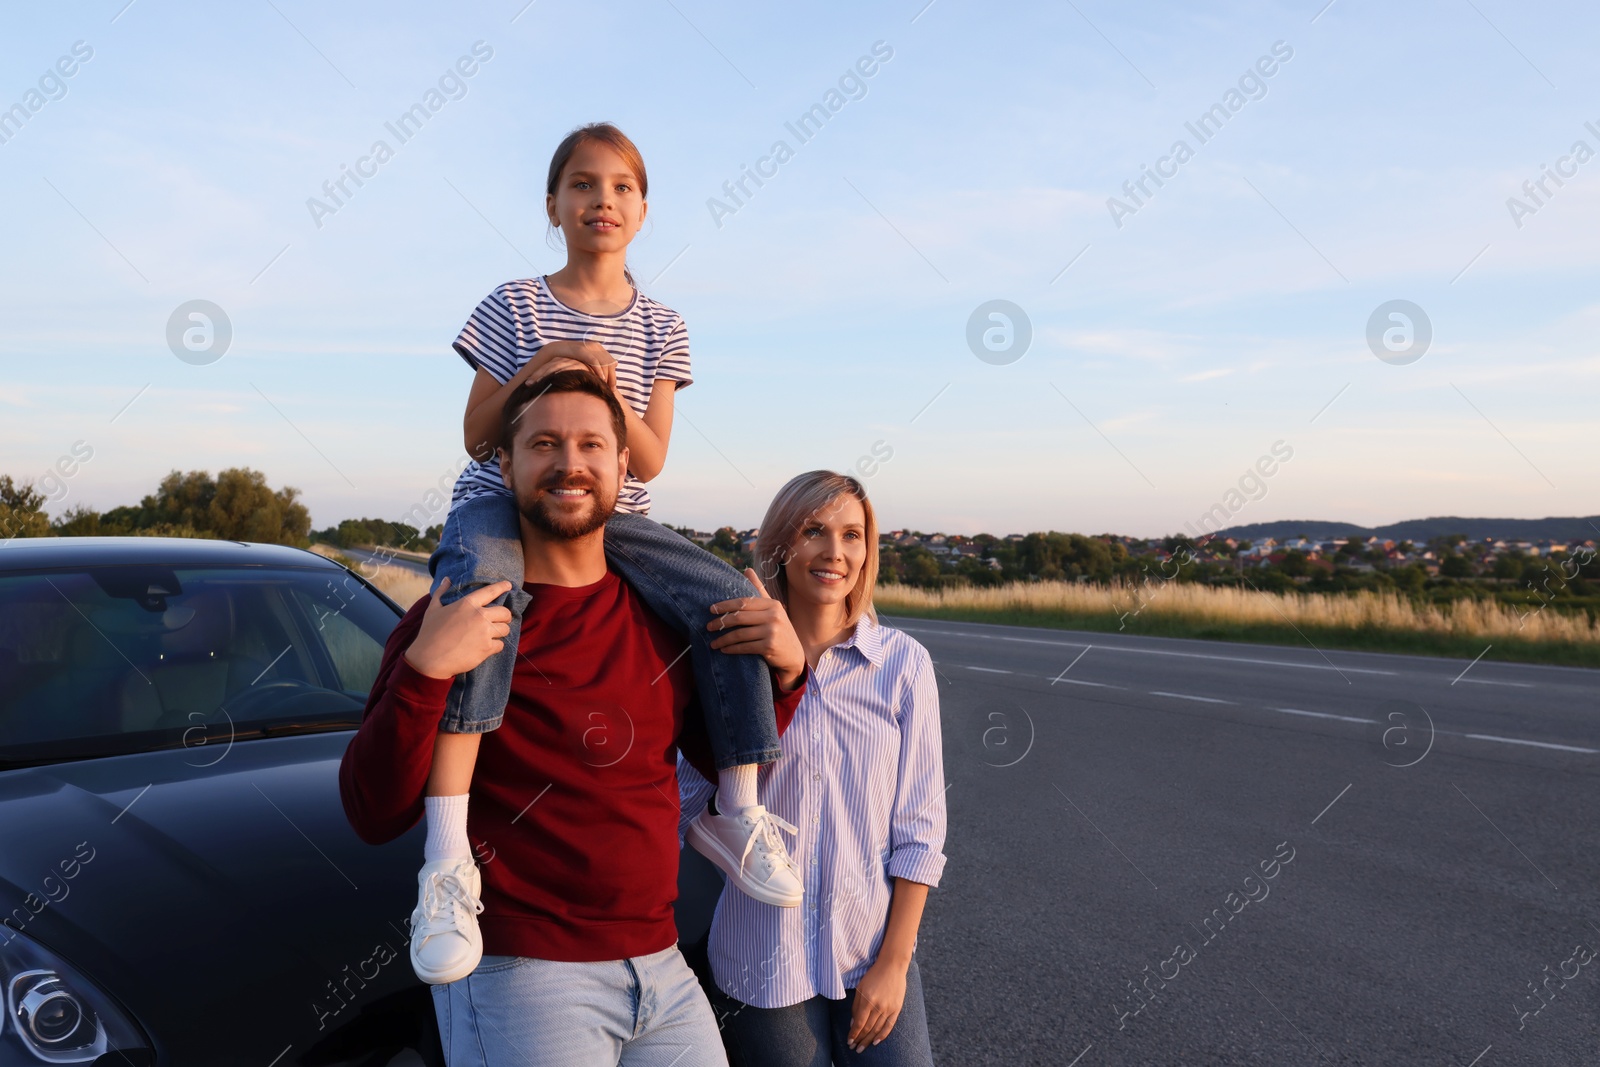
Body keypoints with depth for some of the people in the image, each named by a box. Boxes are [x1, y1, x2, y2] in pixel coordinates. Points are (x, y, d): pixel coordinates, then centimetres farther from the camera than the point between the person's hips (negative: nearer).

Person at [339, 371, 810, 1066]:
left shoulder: (660, 613, 5)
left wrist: (784, 671, -2)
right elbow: (374, 816, -14)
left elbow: (726, 761, 15)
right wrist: (422, 671, -28)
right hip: (516, 976, -5)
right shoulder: (453, 618, -10)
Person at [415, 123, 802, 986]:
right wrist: (533, 376, -16)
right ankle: (447, 858, -41)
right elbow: (475, 437, 1)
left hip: (613, 518, 3)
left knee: (730, 602, -23)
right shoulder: (514, 306, 1)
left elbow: (649, 461, 1)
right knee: (481, 593, -39)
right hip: (501, 502, -2)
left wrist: (608, 386, -16)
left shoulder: (660, 328, 7)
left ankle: (736, 814, -7)